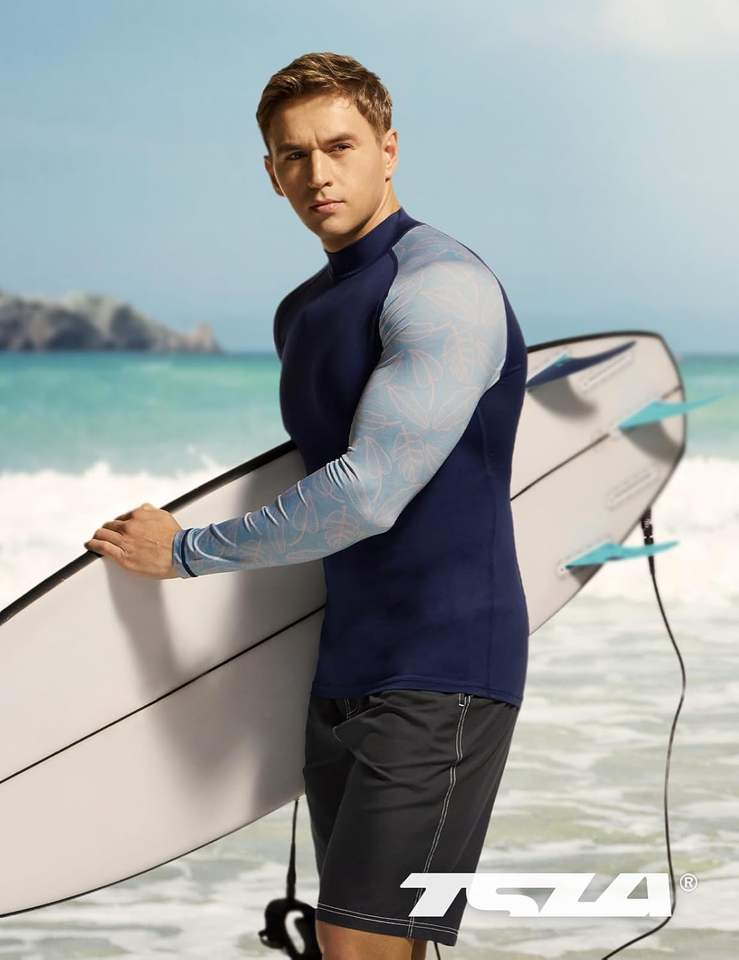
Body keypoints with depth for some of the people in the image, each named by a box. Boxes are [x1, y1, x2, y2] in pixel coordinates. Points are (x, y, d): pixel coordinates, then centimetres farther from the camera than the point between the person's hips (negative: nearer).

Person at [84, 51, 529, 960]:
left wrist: (186, 551, -9)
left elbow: (367, 495, -20)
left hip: (439, 674, -8)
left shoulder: (443, 286, -14)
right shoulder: (298, 314, 14)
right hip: (343, 672, 9)